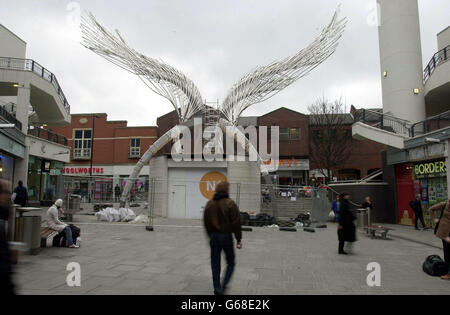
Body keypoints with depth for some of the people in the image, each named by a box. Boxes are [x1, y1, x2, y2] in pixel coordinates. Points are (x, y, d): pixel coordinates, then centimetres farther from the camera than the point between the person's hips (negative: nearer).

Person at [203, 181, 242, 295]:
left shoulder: (209, 204, 5)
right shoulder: (230, 204, -11)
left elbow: (206, 222, 11)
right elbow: (236, 223, -13)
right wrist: (239, 239, -7)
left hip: (214, 237, 4)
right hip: (226, 236, -4)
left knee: (215, 264, 13)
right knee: (230, 263, 10)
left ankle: (217, 287, 14)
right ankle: (223, 286, 0)